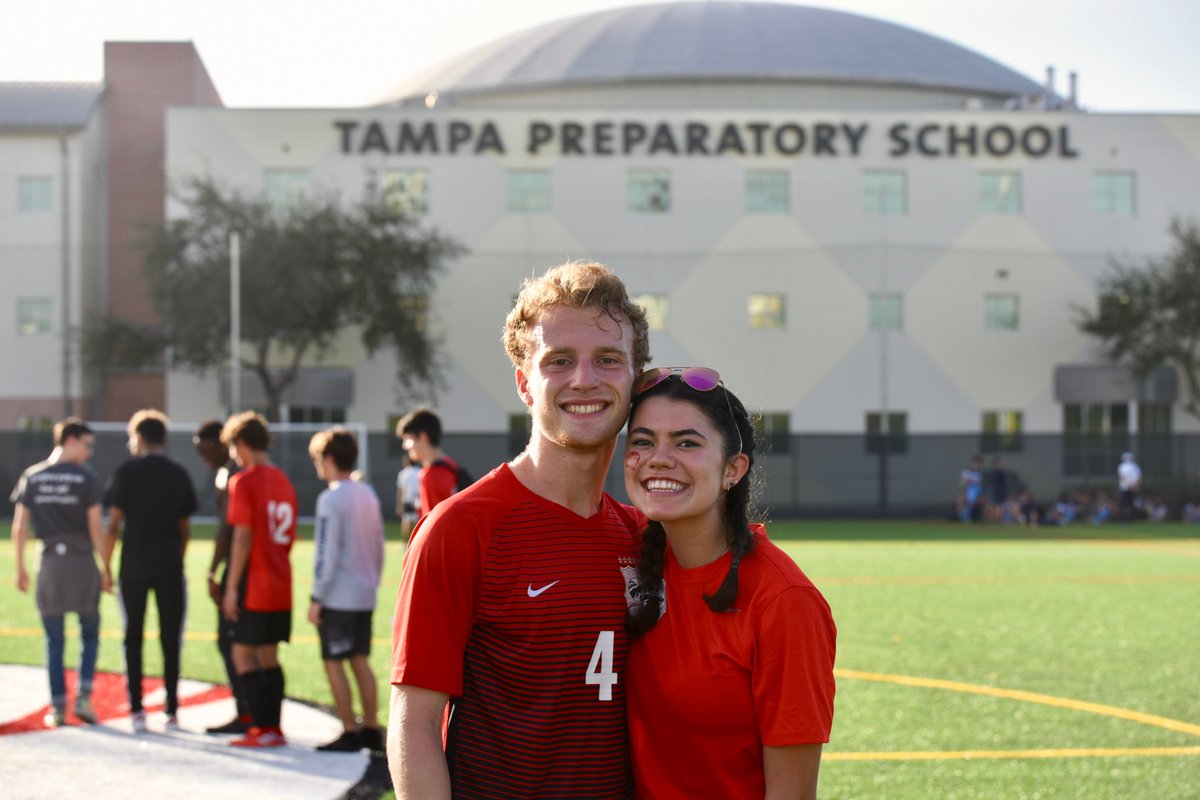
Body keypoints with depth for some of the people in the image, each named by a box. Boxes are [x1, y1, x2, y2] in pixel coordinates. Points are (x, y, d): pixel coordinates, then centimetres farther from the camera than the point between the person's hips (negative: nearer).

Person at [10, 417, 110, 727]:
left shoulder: (32, 477, 5)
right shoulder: (85, 478, -5)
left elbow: (19, 527, 3)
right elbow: (96, 526, -8)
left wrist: (20, 568, 10)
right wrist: (105, 568, -2)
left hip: (50, 563, 2)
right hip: (82, 562, -2)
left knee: (54, 641, 8)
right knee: (89, 634, 11)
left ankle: (58, 708, 6)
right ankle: (83, 697, -1)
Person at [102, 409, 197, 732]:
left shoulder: (127, 472, -3)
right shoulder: (179, 475, 7)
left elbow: (114, 524, -6)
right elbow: (185, 527, 10)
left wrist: (106, 566, 0)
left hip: (134, 566, -2)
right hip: (169, 568, 2)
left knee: (134, 638, 6)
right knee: (170, 639, 6)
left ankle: (137, 709, 1)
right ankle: (171, 710, 5)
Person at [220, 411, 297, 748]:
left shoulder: (244, 481, -11)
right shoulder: (283, 481, 12)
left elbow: (242, 537, -15)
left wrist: (232, 587, -12)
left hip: (254, 589, -7)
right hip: (281, 587, 7)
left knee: (243, 654, -1)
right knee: (269, 656, 12)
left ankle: (263, 728, -4)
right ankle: (273, 727, 13)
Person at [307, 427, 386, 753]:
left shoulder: (331, 499, -14)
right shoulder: (368, 494, 11)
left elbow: (325, 554, -16)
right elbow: (378, 546, 16)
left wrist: (317, 598, -11)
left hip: (337, 598, -8)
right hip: (364, 596, 8)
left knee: (334, 663, -1)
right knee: (361, 662, 12)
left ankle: (349, 734, -1)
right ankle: (371, 730, 13)